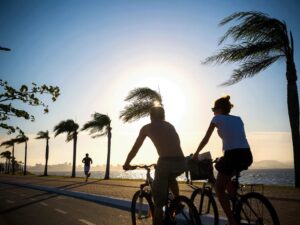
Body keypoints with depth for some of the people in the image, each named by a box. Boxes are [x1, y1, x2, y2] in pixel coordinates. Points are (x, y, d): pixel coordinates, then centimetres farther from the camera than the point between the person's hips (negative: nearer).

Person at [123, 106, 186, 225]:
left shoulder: (146, 128, 15)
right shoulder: (170, 126, 26)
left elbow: (135, 148, 21)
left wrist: (126, 164, 36)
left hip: (166, 162, -4)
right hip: (181, 162, 5)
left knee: (158, 203, 8)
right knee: (171, 178, 39)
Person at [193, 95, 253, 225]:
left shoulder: (217, 119, 5)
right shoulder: (238, 119, 21)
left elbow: (206, 139, 10)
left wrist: (196, 153, 22)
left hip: (233, 156, -7)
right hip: (247, 156, 7)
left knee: (219, 189, 11)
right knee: (227, 177, 34)